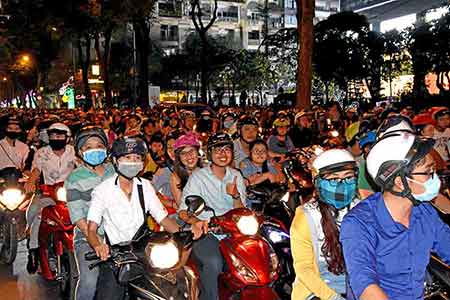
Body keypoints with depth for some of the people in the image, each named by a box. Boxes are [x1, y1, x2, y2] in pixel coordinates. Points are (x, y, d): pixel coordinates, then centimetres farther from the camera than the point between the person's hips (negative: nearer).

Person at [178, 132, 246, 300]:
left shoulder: (236, 175, 13)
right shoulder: (198, 176, 0)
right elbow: (183, 212, -5)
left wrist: (236, 196, -11)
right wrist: (198, 222, -26)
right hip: (205, 231, -4)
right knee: (213, 262, -31)